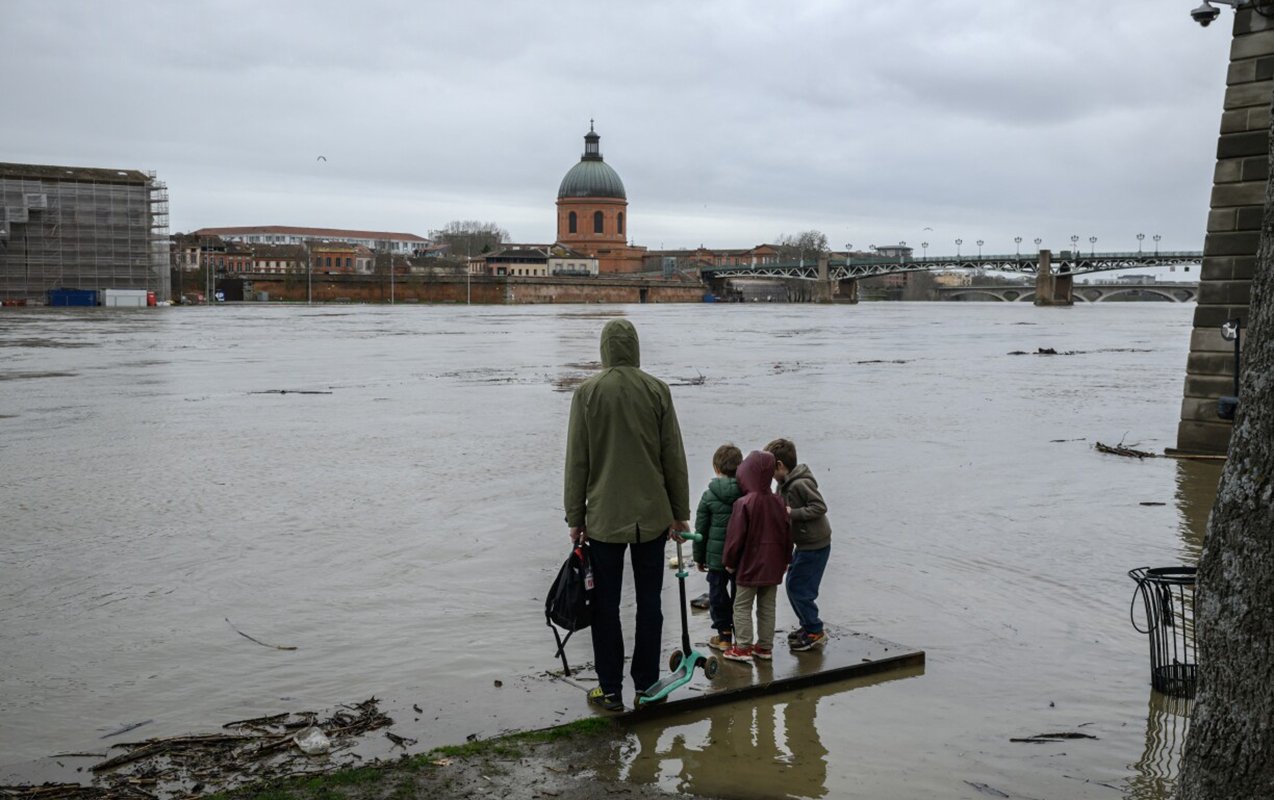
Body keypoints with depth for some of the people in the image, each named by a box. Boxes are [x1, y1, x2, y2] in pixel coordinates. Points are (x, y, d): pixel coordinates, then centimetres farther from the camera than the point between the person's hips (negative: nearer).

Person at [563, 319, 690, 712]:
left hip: (603, 516, -1)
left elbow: (576, 461, -3)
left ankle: (610, 690, 13)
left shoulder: (587, 391, -5)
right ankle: (646, 686, 18)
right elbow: (674, 457, 1)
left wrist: (575, 517, 5)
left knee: (606, 604, 8)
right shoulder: (657, 390, -2)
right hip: (652, 514, 1)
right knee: (649, 601, 11)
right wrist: (681, 511, 10)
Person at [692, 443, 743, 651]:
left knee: (718, 595, 10)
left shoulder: (709, 496, -9)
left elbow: (701, 529, -3)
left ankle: (724, 635, 14)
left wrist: (699, 557, 8)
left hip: (716, 557, -2)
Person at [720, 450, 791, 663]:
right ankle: (765, 646, 20)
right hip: (773, 566, 6)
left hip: (749, 565, -6)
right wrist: (785, 560, 20)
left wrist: (729, 561, -2)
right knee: (767, 607, 14)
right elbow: (787, 534, 9)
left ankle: (743, 647, 6)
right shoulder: (779, 502, 2)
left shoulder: (744, 503, -18)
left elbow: (735, 536, -15)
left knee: (742, 606, 5)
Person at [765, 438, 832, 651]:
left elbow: (820, 507, -23)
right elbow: (782, 507, 19)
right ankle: (808, 626, 27)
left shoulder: (800, 484, -22)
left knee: (799, 588, -5)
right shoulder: (785, 484, 9)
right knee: (793, 585, 15)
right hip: (804, 544, 10)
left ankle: (815, 633, 5)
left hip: (815, 545, -10)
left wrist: (792, 513, -24)